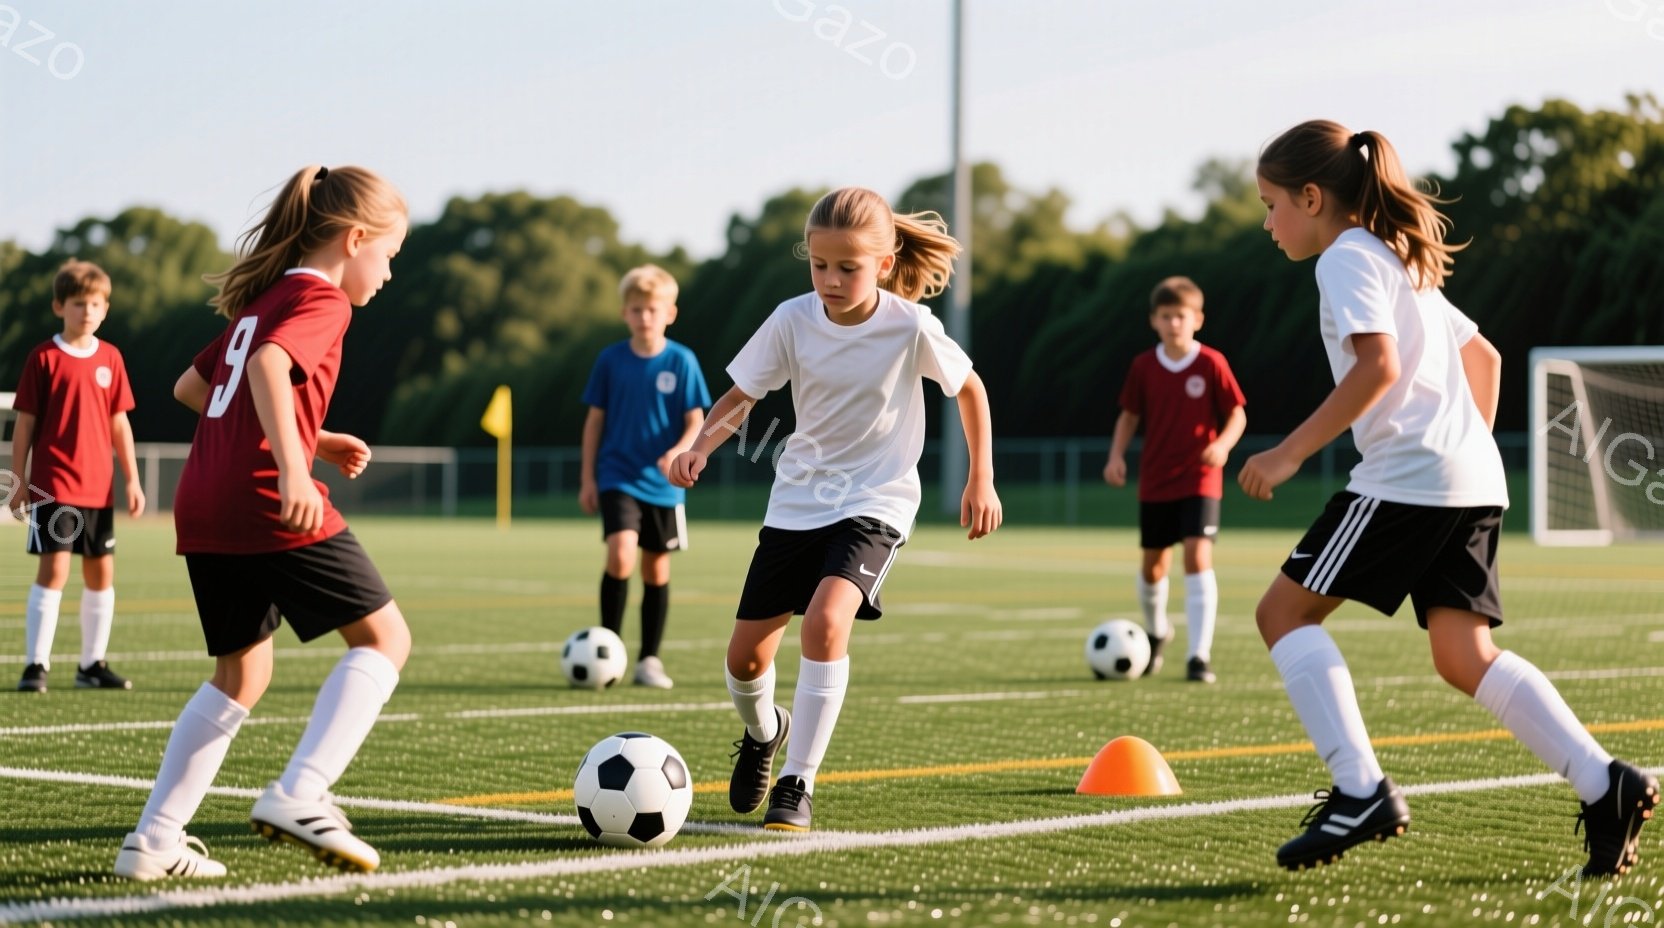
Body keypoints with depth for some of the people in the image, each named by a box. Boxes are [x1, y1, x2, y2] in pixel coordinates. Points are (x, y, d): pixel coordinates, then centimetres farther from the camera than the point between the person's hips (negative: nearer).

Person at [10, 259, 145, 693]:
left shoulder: (110, 358, 7)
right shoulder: (43, 358, -4)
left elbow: (119, 422, 12)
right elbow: (24, 423, -2)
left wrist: (132, 480, 9)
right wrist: (18, 482, -4)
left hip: (99, 487, 5)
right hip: (52, 485, -5)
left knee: (101, 573, 8)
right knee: (54, 569, -12)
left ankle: (93, 663, 18)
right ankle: (35, 665, -9)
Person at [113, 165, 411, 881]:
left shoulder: (261, 298, 23)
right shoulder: (320, 299, -3)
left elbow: (191, 387, 30)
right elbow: (268, 365, -22)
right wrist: (293, 465, -33)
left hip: (202, 510, 9)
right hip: (270, 505, -9)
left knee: (241, 674, 19)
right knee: (384, 637, 0)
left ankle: (153, 840, 13)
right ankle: (299, 795, -14)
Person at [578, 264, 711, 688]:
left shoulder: (682, 361, -3)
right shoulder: (610, 360, 0)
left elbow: (695, 422, -1)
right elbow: (595, 420, 6)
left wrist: (679, 452, -22)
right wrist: (587, 479, 4)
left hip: (663, 484, 1)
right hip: (618, 478, -1)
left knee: (657, 569, 7)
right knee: (621, 554, -20)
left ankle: (649, 659, 18)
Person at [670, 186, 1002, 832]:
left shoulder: (911, 327, -14)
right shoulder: (792, 320, -10)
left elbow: (969, 388, 2)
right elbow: (742, 393, -1)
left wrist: (981, 481, 3)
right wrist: (698, 448, -19)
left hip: (876, 501, -3)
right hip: (797, 500, 3)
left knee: (826, 620, -29)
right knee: (745, 656, 3)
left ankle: (797, 785, -19)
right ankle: (762, 732, 40)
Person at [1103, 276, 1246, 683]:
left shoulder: (1211, 364, -8)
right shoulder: (1143, 367, 0)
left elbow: (1237, 415, -4)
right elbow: (1129, 415, 10)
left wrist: (1223, 443, -24)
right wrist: (1116, 455, -5)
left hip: (1200, 480, -3)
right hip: (1155, 481, 3)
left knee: (1198, 556, -17)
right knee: (1153, 563, 12)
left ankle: (1200, 654, -16)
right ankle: (1155, 631, 41)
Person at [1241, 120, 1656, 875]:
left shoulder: (1347, 257, -4)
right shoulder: (1403, 263, 26)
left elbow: (1378, 365, -19)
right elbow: (1483, 357, 31)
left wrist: (1290, 452, -17)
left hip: (1406, 474, -9)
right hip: (1471, 480, 9)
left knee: (1284, 611, -2)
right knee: (1465, 655, 3)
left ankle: (1361, 791, -13)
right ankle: (1605, 785, -10)